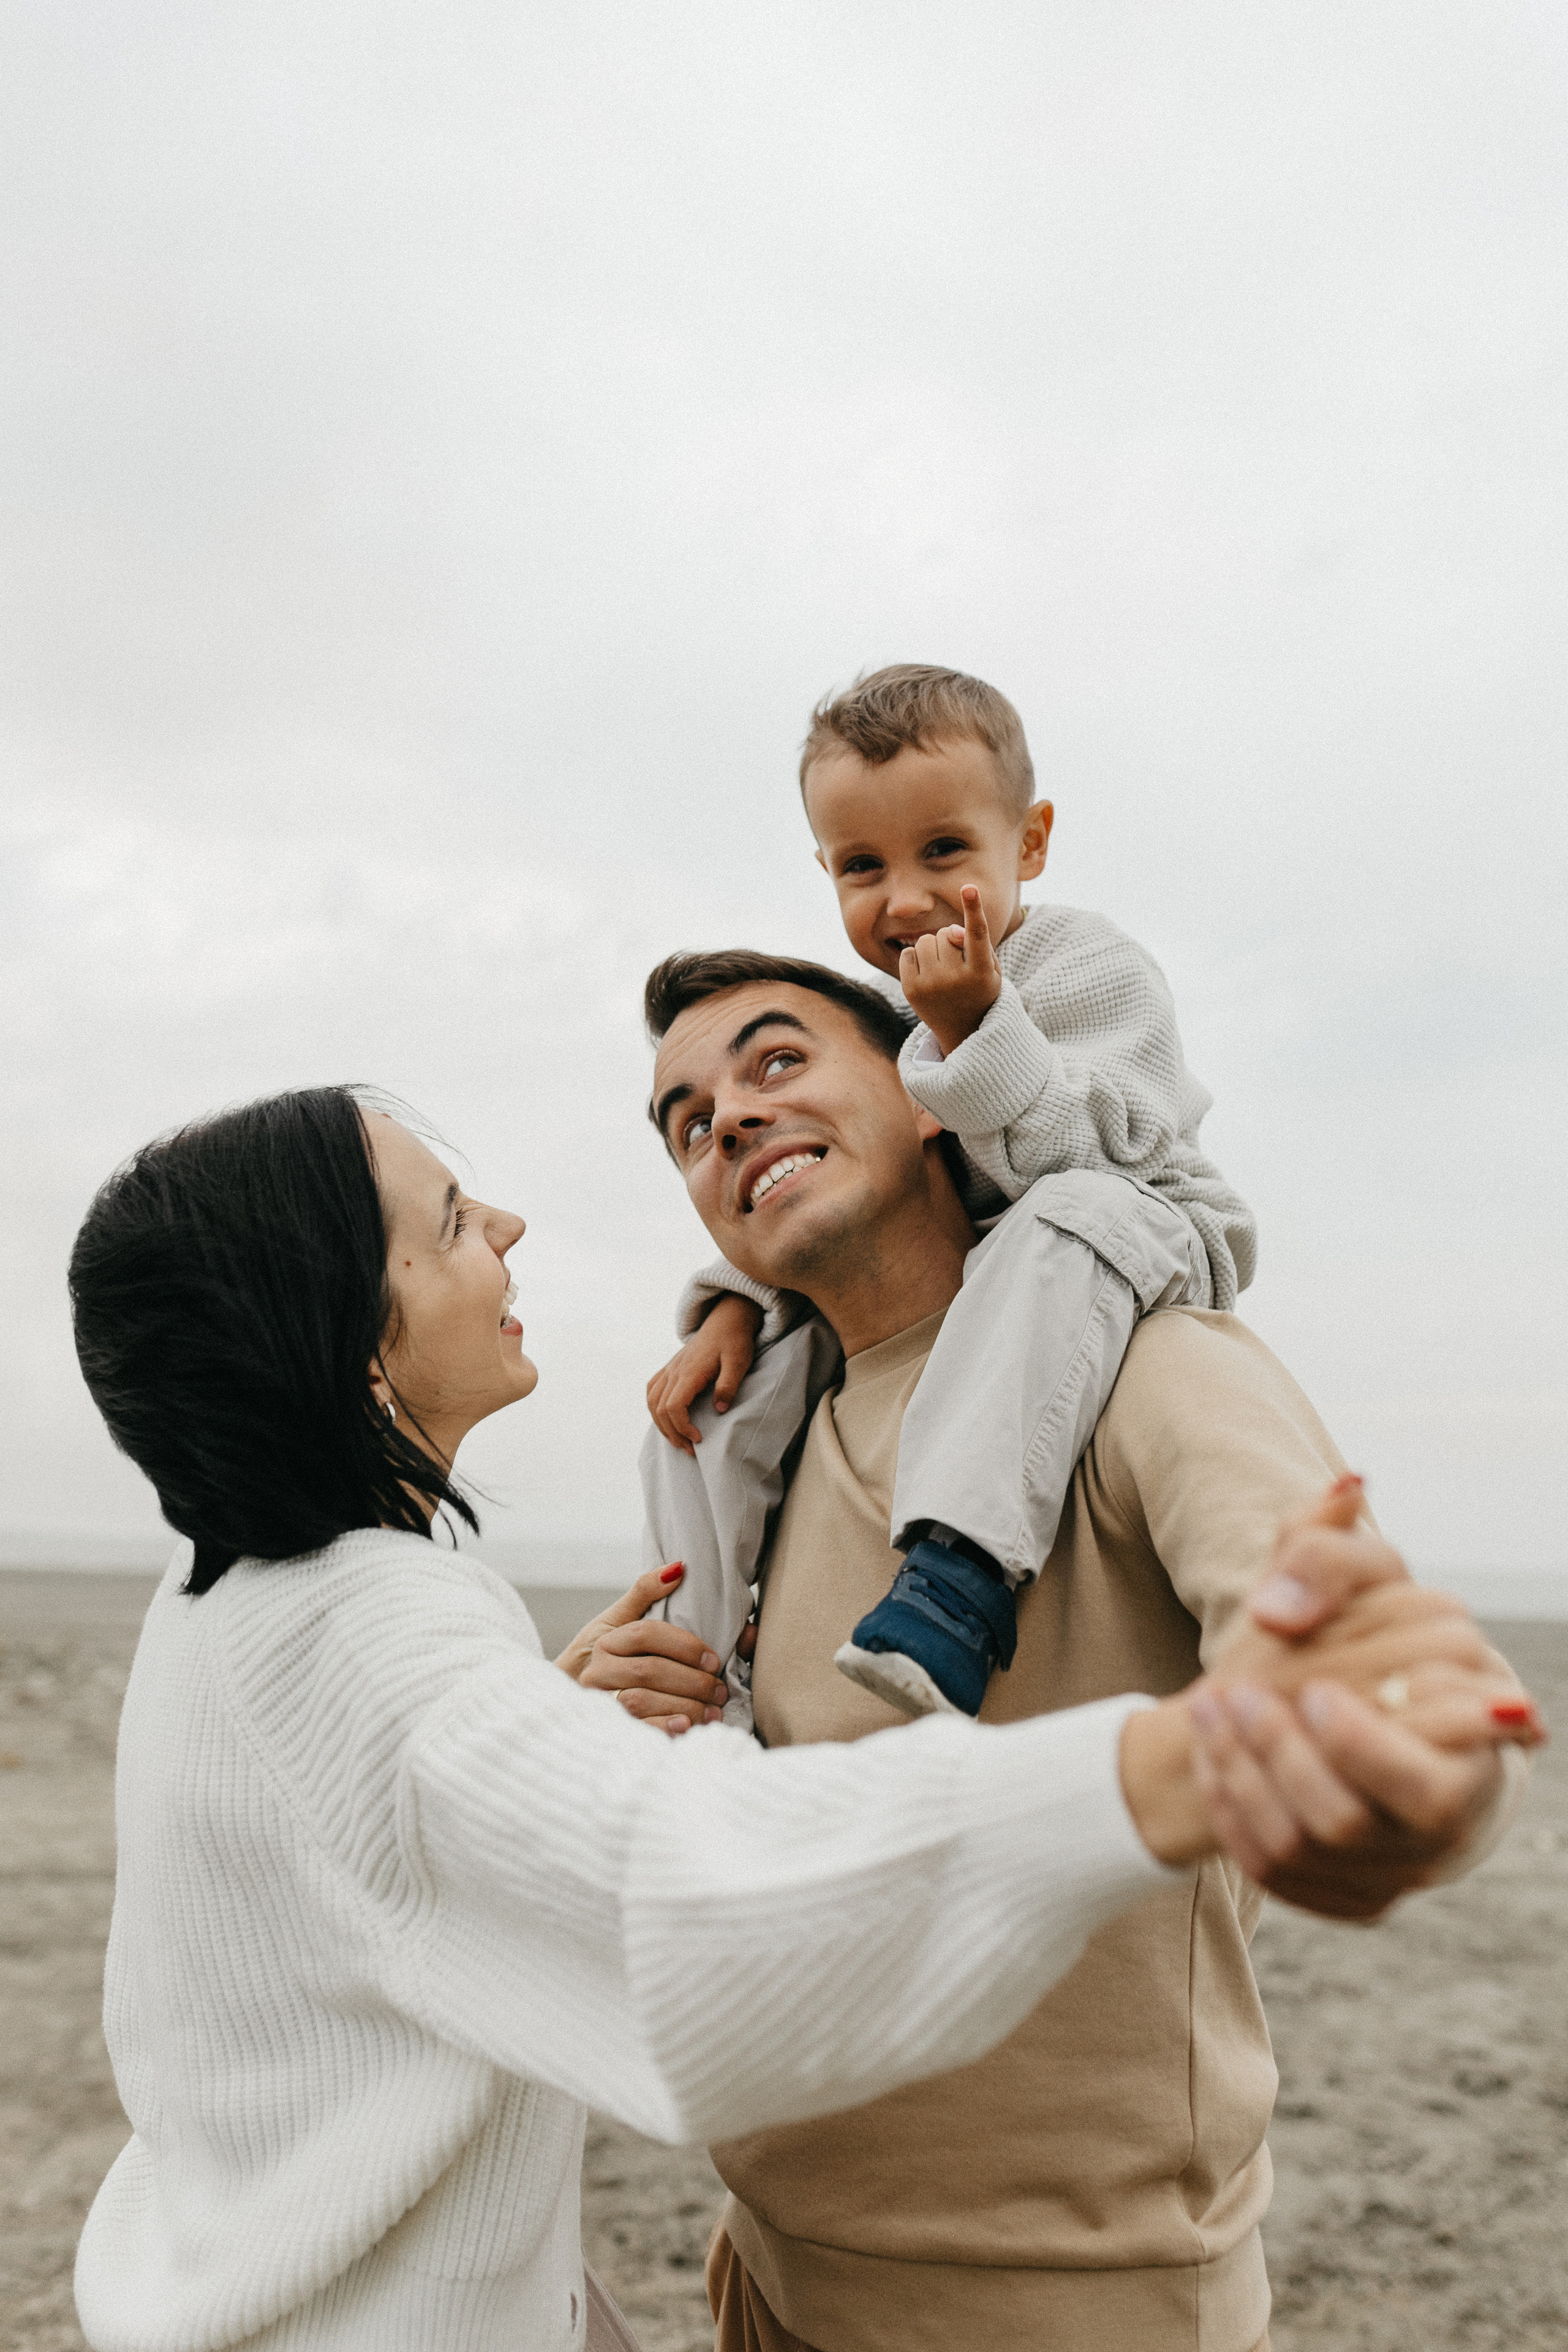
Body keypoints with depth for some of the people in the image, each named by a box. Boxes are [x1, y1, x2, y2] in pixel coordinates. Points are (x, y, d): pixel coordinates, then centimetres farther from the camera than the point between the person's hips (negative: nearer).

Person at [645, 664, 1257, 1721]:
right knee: (707, 1397, -2)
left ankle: (964, 1569, -52)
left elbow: (1063, 1167, -27)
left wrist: (975, 1027, -37)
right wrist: (735, 1305, 0)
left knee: (1066, 1221, -43)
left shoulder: (1096, 970, -15)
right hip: (940, 1290, 7)